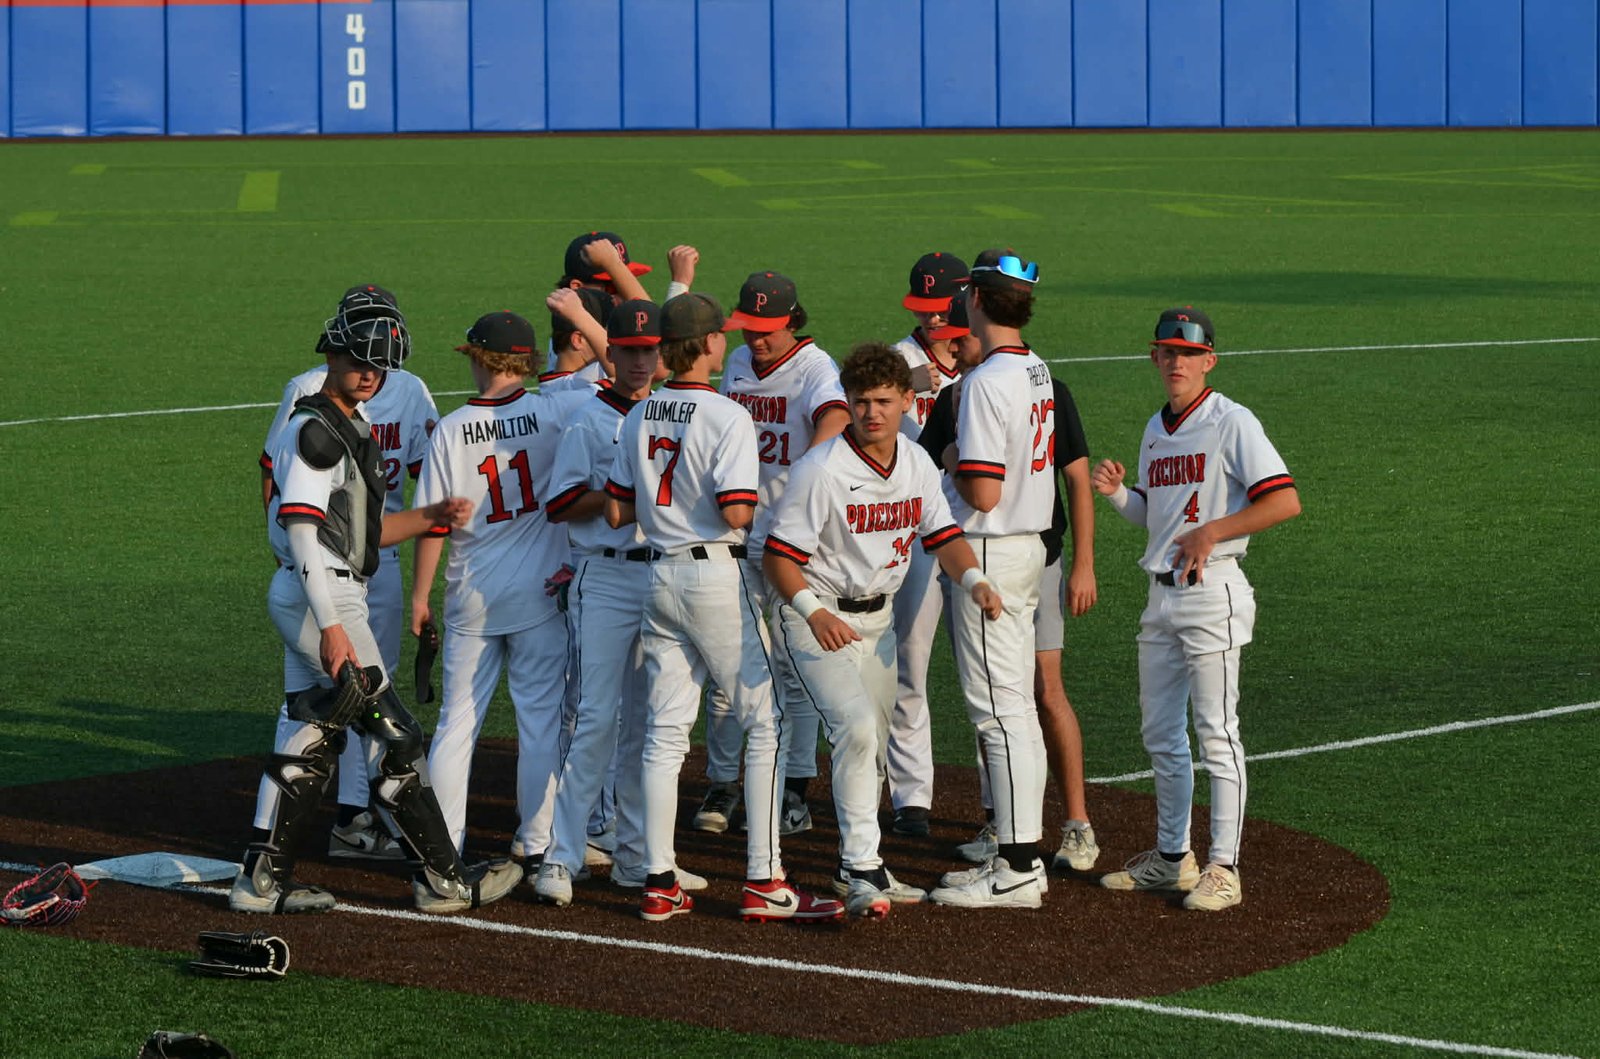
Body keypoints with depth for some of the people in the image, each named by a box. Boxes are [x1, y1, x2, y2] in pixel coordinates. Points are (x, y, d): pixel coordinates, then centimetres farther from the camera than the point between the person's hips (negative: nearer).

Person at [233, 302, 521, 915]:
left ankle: (261, 882, 13)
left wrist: (432, 516, 9)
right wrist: (331, 626, -27)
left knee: (308, 742, 11)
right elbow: (301, 531, -22)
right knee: (394, 737, -5)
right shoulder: (314, 429, -15)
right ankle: (444, 881, 1)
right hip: (322, 596, -10)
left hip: (303, 602, 10)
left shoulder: (350, 427, 17)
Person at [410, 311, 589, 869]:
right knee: (540, 716, 7)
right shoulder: (550, 412, -9)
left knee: (457, 718, 8)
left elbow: (433, 523, -2)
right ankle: (535, 844, 10)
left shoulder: (450, 430, -5)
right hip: (540, 592, -1)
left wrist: (420, 594, 6)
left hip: (471, 597, 1)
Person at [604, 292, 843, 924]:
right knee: (764, 723, 1)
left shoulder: (640, 416, 7)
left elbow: (617, 512, 9)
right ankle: (763, 883, -2)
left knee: (665, 730, 9)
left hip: (660, 576, 7)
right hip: (716, 574, -7)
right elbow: (737, 513, -21)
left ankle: (659, 883, 9)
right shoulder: (727, 416, -14)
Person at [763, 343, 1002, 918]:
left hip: (877, 616, 7)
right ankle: (862, 869, -23)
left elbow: (942, 535, 3)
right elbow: (778, 555, -20)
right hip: (818, 618, -7)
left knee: (872, 743, 15)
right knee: (856, 725, -24)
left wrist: (973, 580, -17)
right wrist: (813, 611, -35)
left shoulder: (916, 463, 1)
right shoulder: (821, 470, -20)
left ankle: (857, 866, 31)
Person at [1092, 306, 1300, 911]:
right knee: (1159, 733, 13)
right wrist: (1117, 493, 4)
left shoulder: (1231, 423, -10)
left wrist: (1210, 532, -19)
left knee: (1215, 734, -6)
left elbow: (1285, 502, -18)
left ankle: (1223, 869, -3)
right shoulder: (1156, 430, 15)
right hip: (1161, 593, 8)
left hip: (1212, 593, -8)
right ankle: (1172, 858, 23)